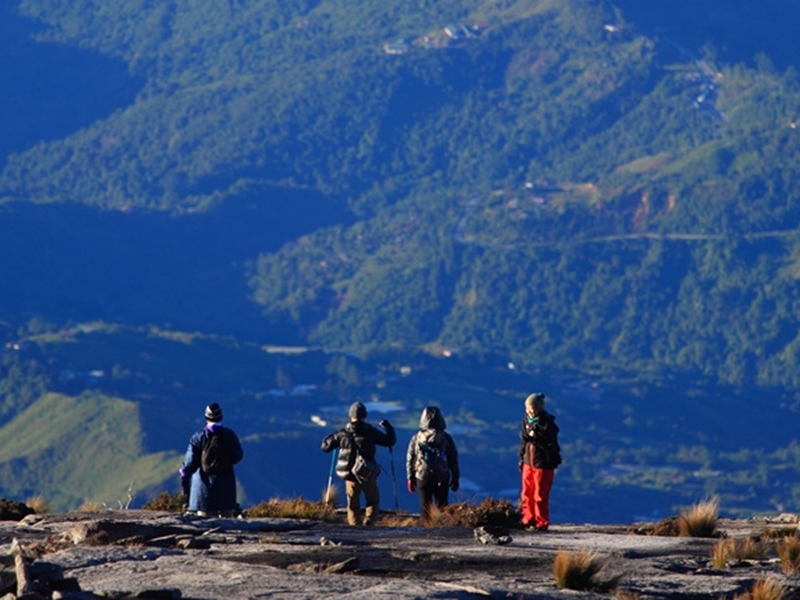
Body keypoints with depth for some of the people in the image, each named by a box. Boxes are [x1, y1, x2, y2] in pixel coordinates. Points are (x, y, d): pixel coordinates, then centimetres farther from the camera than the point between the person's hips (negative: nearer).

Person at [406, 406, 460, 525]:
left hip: (422, 478, 1)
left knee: (425, 506, 7)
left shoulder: (416, 438, -3)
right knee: (441, 506, 8)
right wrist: (455, 478, 12)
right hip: (442, 479, -1)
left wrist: (410, 478, 13)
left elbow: (410, 459, 3)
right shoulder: (446, 438, -5)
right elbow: (453, 460, 2)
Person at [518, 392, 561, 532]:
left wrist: (535, 436, -23)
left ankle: (541, 523, 6)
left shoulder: (548, 423, -14)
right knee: (527, 494, 9)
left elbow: (550, 443, -20)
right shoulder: (527, 421, 6)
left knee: (540, 495, -2)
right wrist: (521, 459, 15)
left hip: (543, 464, -6)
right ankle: (528, 520, 20)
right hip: (529, 462, 6)